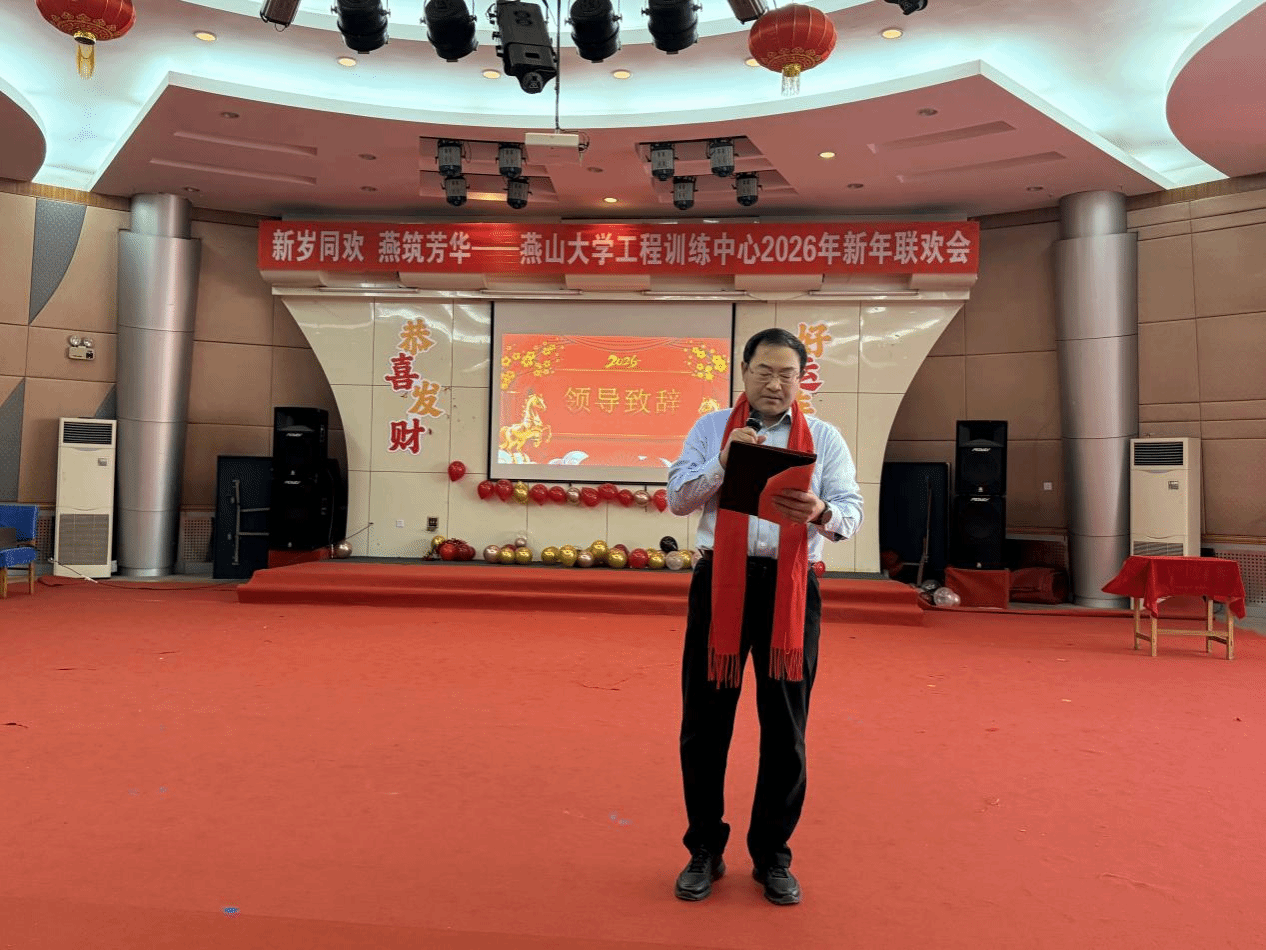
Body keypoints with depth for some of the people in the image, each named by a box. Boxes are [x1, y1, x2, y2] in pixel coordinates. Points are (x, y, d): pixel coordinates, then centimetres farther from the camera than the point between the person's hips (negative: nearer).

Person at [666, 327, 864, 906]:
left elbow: (851, 514, 2)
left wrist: (820, 513, -20)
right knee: (704, 719, 6)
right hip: (720, 581, 0)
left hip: (791, 587, 0)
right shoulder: (711, 429, 10)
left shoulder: (823, 438, 9)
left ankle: (772, 856, 26)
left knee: (785, 727, 8)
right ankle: (704, 850, 24)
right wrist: (723, 463, -13)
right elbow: (676, 499, 2)